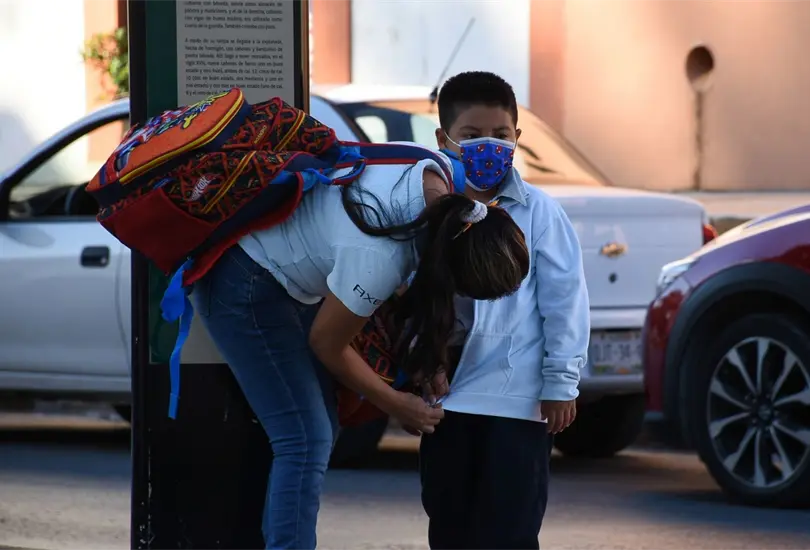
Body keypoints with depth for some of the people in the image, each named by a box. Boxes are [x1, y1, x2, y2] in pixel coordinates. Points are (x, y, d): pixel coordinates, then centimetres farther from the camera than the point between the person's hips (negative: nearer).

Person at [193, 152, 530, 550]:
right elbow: (327, 343, -18)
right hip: (246, 289, -9)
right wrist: (397, 405, -3)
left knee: (321, 431, 7)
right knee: (306, 439, -15)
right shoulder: (378, 258, -36)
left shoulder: (436, 174, -17)